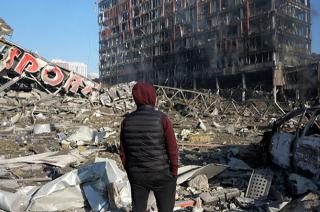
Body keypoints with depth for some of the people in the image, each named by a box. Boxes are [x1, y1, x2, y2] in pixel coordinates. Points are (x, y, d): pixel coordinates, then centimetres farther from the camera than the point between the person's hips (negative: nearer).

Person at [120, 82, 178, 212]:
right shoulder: (161, 118, -15)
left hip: (137, 175, 4)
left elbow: (123, 152, 2)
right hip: (162, 174, -3)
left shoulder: (127, 121, -4)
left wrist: (129, 172, 15)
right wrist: (174, 171, 0)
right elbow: (172, 148, -13)